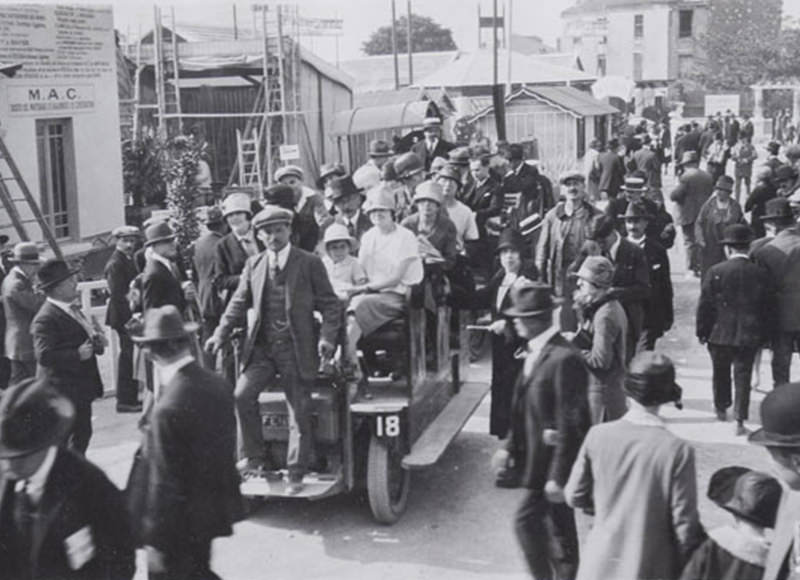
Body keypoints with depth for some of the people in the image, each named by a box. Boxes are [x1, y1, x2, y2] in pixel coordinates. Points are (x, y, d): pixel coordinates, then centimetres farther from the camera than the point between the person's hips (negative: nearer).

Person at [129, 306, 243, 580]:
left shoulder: (168, 408, -27)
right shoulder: (219, 384, -4)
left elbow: (164, 483, -22)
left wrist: (155, 541, -13)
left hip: (179, 525, -8)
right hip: (213, 512, 8)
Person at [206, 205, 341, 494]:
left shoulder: (310, 263, -2)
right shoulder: (253, 265, 9)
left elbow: (330, 305, -2)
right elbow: (239, 303, 13)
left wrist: (327, 336, -17)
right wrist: (221, 334, 0)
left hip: (296, 349, -3)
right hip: (261, 347, 3)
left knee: (299, 411, 3)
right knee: (242, 395, -15)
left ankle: (296, 474, 17)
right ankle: (253, 457, 2)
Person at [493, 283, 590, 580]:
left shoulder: (564, 359, -23)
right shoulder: (535, 352, 6)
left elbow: (570, 424, -22)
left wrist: (557, 476, -21)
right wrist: (510, 447, 9)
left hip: (554, 460, -9)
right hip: (538, 457, 9)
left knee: (527, 519, -5)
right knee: (561, 527, 18)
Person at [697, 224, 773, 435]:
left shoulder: (716, 272, -11)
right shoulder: (761, 274, -4)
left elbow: (704, 305, -7)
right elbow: (768, 308, 2)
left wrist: (702, 331, 3)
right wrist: (764, 335, 11)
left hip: (720, 334, 0)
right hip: (749, 336, 1)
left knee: (720, 374, 19)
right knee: (743, 377, 5)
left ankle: (721, 409, 37)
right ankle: (740, 421, 2)